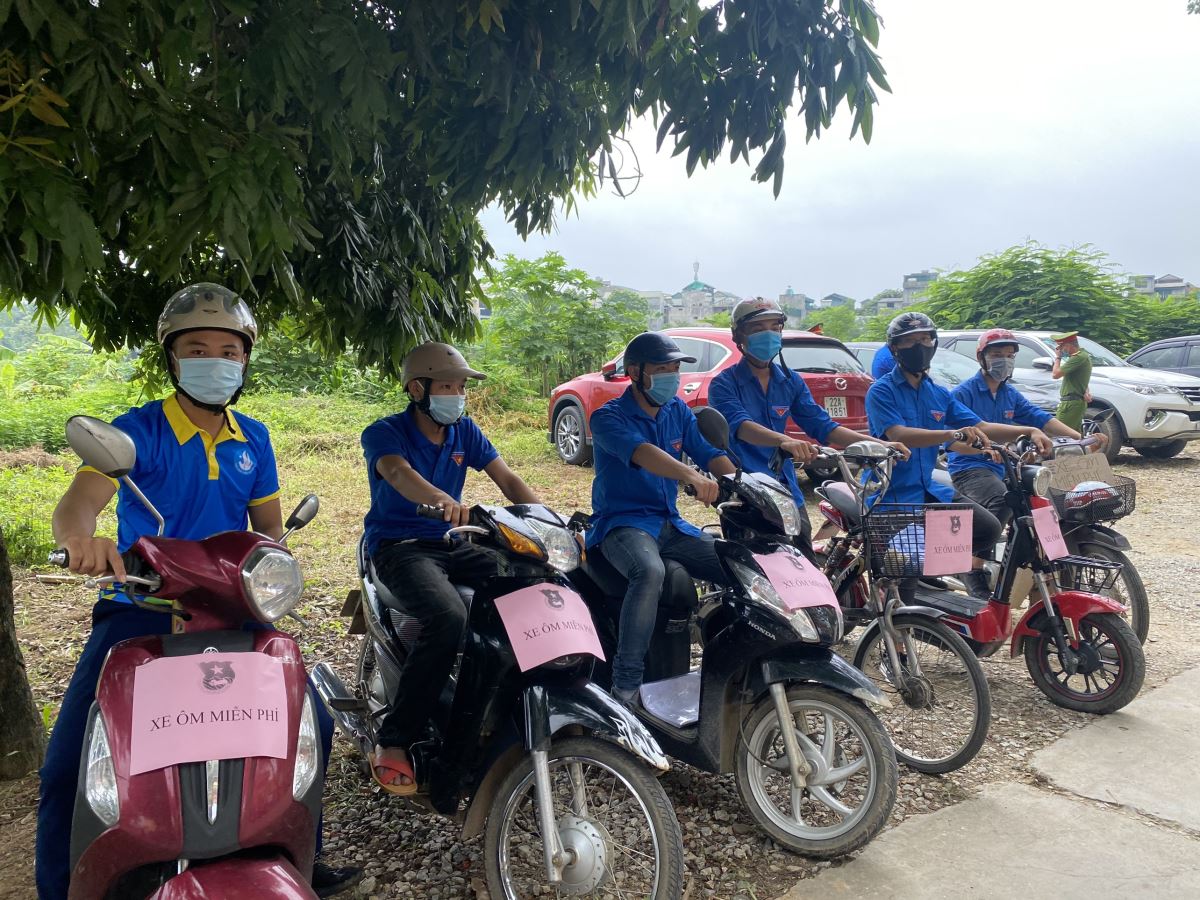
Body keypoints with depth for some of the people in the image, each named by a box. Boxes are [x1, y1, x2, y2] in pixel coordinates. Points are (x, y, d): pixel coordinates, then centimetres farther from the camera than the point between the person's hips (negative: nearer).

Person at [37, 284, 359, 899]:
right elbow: (78, 501, -24)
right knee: (68, 769, -10)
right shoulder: (138, 430, -8)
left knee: (313, 728, 2)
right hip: (140, 610, -3)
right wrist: (80, 536, -48)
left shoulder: (253, 439, 6)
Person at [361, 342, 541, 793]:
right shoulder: (385, 433, -9)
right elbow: (398, 472, -32)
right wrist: (443, 500, -54)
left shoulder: (465, 431, 9)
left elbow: (507, 478, 0)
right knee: (448, 618, -35)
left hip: (453, 542, 6)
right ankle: (392, 742, -20)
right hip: (399, 547, -5)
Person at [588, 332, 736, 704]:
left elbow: (709, 453, 0)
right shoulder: (608, 418, -10)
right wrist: (693, 477, -48)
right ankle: (625, 684, -31)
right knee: (650, 572, -38)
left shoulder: (678, 410, 12)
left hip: (671, 524, 7)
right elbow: (641, 452, -31)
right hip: (622, 522, -7)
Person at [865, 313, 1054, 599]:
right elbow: (898, 435, -26)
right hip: (893, 492, -7)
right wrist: (954, 434, -37)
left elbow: (981, 427, 8)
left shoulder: (938, 393, 12)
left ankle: (972, 571, 25)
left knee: (988, 526, -4)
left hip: (928, 487, 7)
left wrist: (1029, 431, -6)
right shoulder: (881, 391, -10)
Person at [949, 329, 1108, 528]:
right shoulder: (963, 392, -7)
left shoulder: (1011, 394, 17)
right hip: (970, 467, -8)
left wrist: (1080, 438, -7)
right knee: (1003, 501, -33)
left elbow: (1040, 419, 7)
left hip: (1004, 466, 8)